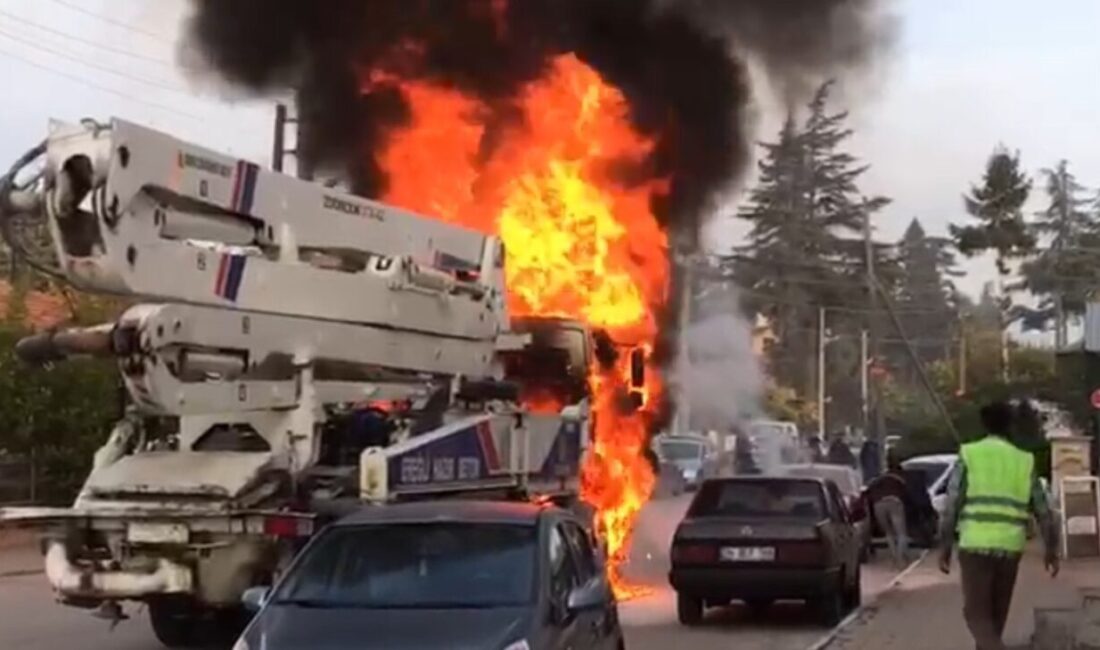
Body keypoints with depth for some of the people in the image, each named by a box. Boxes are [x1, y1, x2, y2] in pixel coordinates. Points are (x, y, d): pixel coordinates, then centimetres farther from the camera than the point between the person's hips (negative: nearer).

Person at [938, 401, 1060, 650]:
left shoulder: (969, 455, 1)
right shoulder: (1023, 461, 10)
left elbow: (952, 503, -4)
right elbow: (1043, 510, 9)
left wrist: (946, 546, 1)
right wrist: (1051, 550, 17)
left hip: (975, 545, -3)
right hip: (1010, 547, 3)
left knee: (977, 614, -1)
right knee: (996, 613, 18)